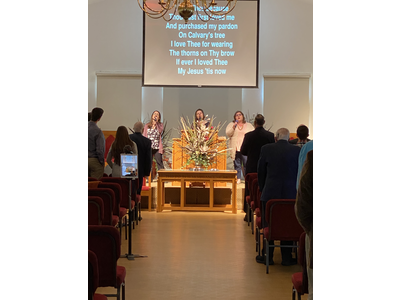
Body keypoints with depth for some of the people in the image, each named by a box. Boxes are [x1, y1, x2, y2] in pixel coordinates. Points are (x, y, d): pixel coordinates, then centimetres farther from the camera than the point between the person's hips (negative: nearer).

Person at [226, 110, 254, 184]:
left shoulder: (249, 125, 14)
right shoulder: (231, 124, 12)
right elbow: (228, 134, 0)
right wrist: (233, 128, -12)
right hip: (235, 148, 0)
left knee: (247, 164, -7)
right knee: (237, 164, 0)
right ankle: (238, 178, 6)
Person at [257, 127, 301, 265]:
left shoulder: (266, 149, -3)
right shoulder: (297, 150, -2)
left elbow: (261, 172, 3)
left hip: (270, 193, -1)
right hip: (291, 194, 1)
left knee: (268, 225, 10)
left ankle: (267, 256, 15)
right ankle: (287, 258, 14)